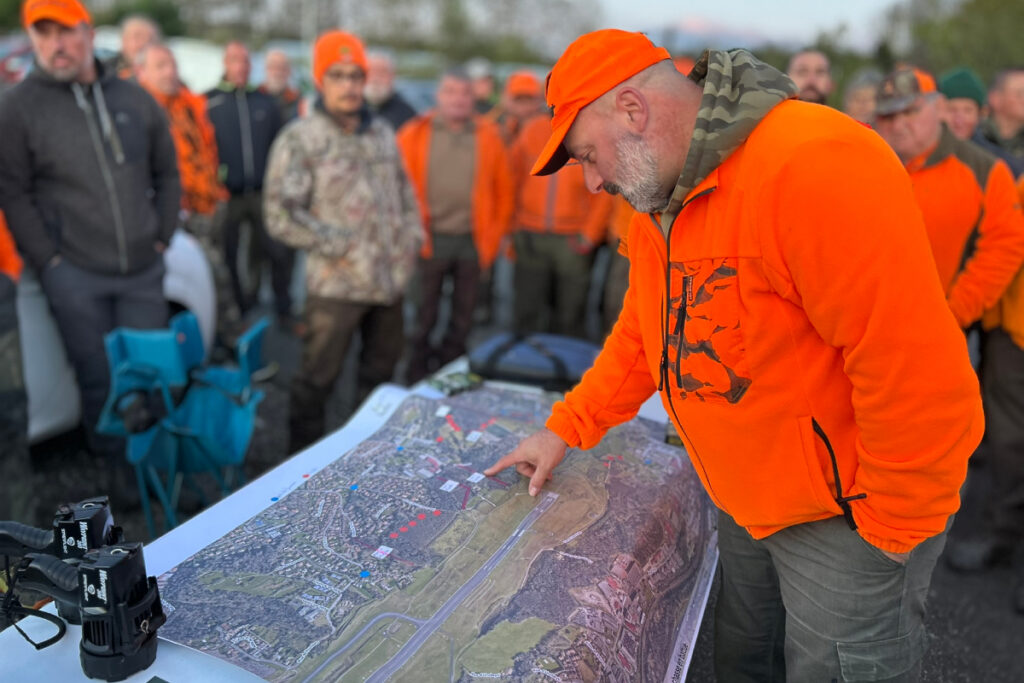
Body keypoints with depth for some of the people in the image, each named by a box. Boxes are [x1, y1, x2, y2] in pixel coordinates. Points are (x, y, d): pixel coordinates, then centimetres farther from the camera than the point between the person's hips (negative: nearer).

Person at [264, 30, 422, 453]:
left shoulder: (382, 133, 10)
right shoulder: (299, 140, -9)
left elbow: (405, 192, 19)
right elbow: (280, 215, -15)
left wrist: (411, 238, 5)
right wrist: (341, 246, -16)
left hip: (390, 279, 6)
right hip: (336, 284, -6)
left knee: (380, 370, 19)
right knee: (317, 379, 4)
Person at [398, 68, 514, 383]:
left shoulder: (488, 135, 5)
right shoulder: (415, 133, 0)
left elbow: (504, 189, 7)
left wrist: (493, 235, 4)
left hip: (472, 241, 2)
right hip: (430, 239, -2)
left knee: (462, 315, 13)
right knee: (424, 315, 9)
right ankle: (417, 375, 23)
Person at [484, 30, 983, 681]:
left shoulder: (813, 164, -29)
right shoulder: (656, 211, 2)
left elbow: (918, 367, -29)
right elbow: (641, 338, 13)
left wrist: (889, 529, -19)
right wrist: (565, 429, 9)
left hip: (851, 516, -8)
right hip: (747, 502, 8)